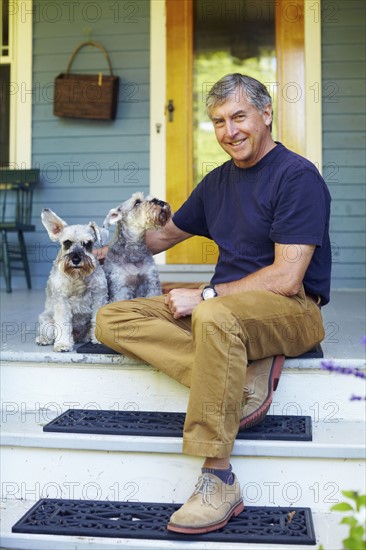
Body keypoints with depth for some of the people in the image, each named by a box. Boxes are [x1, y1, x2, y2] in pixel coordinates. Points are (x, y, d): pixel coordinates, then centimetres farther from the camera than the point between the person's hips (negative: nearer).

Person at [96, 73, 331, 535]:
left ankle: (218, 482, -31)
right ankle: (244, 382, -23)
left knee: (214, 315, -42)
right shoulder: (218, 181, 15)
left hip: (292, 310, -7)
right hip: (224, 304, 8)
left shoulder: (298, 176, -8)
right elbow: (165, 235, 29)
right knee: (111, 320, -10)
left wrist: (205, 296, -16)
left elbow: (286, 277, -17)